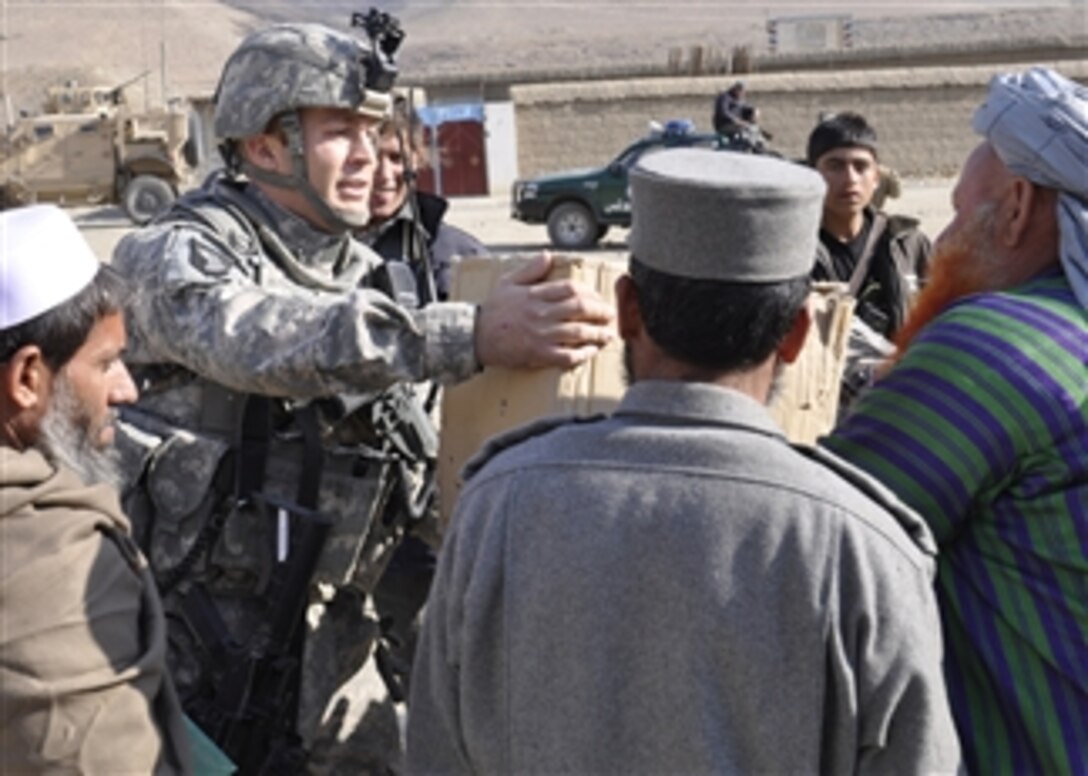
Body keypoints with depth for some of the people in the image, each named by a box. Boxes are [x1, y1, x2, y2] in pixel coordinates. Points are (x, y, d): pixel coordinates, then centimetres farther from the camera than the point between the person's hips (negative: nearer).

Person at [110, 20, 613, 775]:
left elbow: (417, 452, 16)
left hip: (328, 643, 6)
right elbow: (263, 337, -37)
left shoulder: (364, 276, 7)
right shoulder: (183, 257, -14)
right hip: (195, 647, -6)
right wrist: (471, 335, -47)